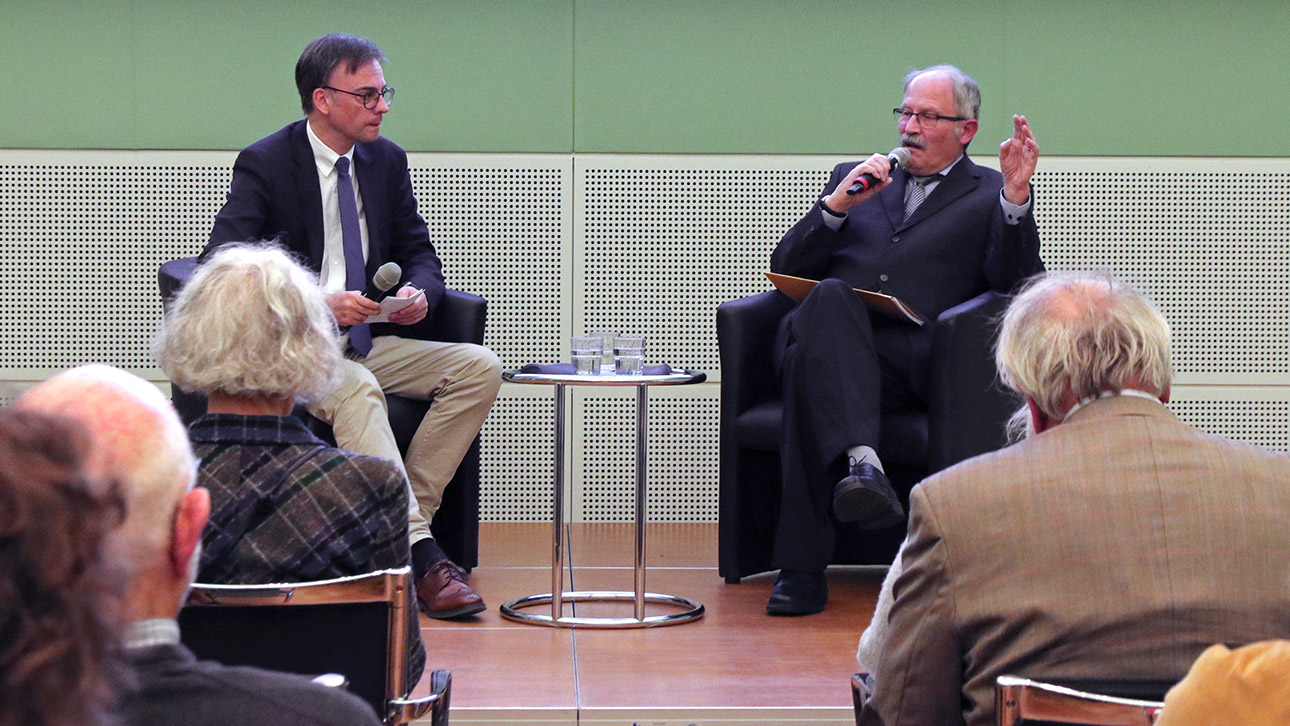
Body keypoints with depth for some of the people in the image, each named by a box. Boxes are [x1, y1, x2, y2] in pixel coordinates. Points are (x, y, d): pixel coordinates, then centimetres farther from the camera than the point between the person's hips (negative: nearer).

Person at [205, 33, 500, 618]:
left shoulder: (386, 160, 11)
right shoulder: (265, 164, -7)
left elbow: (419, 253, 17)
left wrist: (419, 290, -9)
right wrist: (316, 304, -27)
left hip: (369, 342, 7)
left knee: (479, 368, -16)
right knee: (357, 391, -38)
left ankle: (407, 516, -21)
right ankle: (419, 554, -44)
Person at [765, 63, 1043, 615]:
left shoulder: (989, 195, 23)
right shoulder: (854, 178, 33)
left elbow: (1015, 283, 4)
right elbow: (786, 269, 22)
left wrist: (1016, 199, -10)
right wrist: (835, 206, 6)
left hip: (909, 358, -1)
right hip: (824, 337, 2)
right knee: (828, 297, -36)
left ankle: (802, 568, -42)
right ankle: (860, 462, -57)